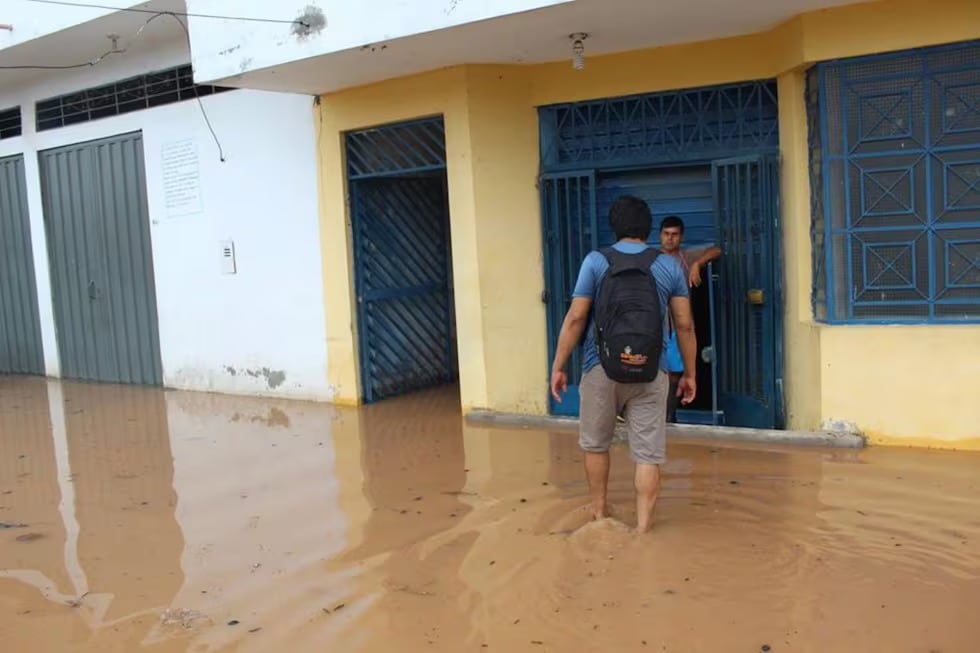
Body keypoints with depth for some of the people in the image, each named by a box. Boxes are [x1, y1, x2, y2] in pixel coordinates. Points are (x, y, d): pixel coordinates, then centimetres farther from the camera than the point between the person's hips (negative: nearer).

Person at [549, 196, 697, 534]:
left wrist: (558, 366, 1)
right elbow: (684, 325, 4)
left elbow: (576, 318, -5)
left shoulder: (596, 261, -2)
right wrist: (689, 373, 13)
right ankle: (642, 527, 7)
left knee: (595, 443, 19)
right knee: (648, 452, 5)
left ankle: (599, 512, 33)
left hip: (602, 367, 0)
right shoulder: (670, 266, 3)